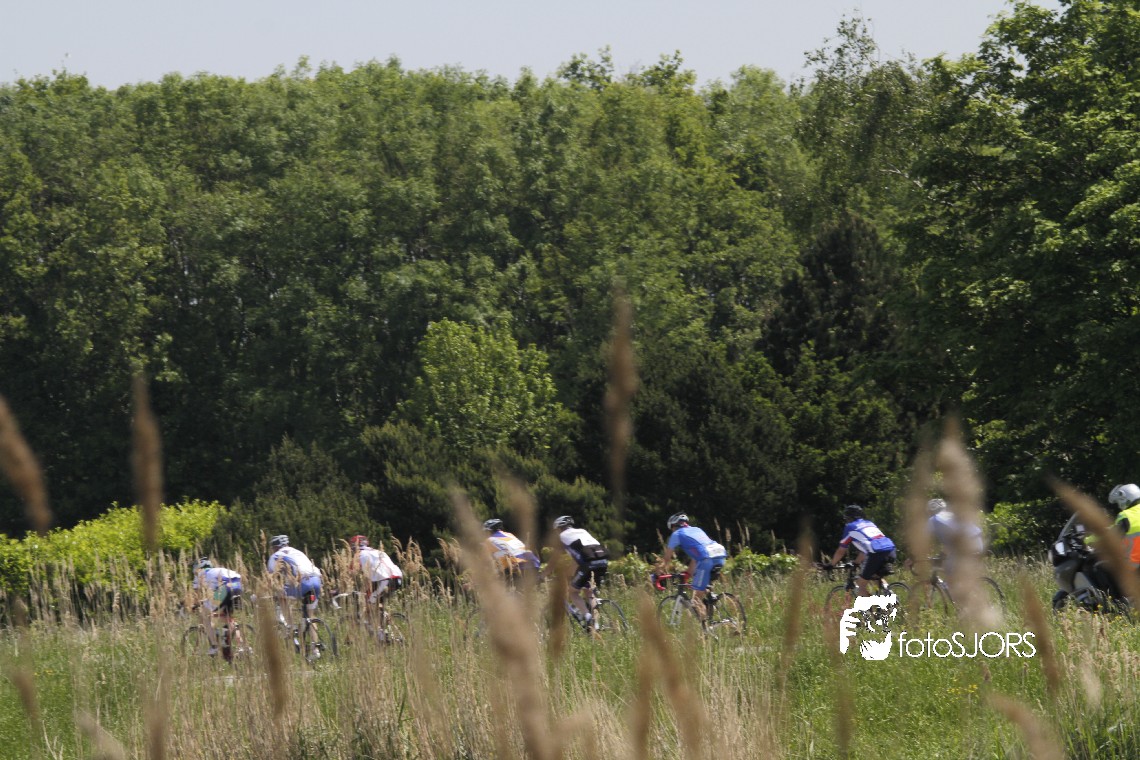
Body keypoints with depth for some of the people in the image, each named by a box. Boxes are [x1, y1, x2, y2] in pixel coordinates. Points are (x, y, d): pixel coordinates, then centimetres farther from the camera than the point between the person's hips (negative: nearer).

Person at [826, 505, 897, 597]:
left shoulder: (850, 527, 14)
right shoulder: (869, 523, 31)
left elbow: (841, 551, 19)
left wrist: (831, 564, 33)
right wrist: (856, 562, 51)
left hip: (876, 554, -6)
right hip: (891, 551, 6)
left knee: (861, 584, 7)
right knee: (877, 577, 32)